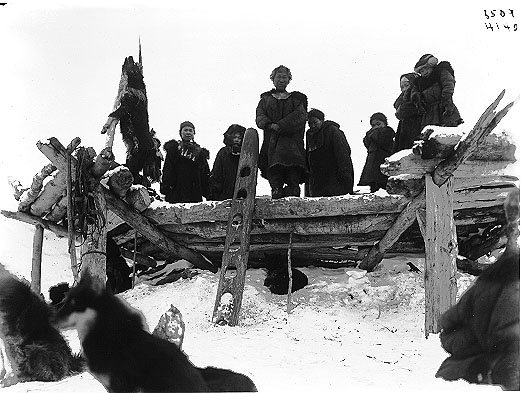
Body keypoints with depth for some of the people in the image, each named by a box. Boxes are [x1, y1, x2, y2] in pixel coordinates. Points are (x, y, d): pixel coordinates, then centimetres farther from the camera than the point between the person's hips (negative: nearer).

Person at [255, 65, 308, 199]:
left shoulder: (296, 99, 23)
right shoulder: (266, 99, 27)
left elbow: (300, 115, 3)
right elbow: (260, 117, 11)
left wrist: (279, 126, -12)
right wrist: (270, 125, -13)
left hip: (292, 138, -1)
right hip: (271, 139, 1)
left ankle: (293, 188, -35)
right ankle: (276, 189, -33)